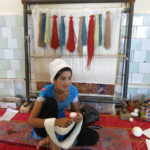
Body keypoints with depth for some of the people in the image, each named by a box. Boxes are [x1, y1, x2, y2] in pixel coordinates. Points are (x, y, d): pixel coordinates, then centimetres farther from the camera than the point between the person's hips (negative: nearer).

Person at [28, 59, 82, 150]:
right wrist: (56, 122, -48)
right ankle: (52, 140, -17)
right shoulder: (46, 91, -28)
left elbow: (75, 110, -2)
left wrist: (78, 116, -29)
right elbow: (31, 121, -32)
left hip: (60, 122, 4)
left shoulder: (73, 91, -17)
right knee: (50, 102, -34)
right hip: (43, 126, -4)